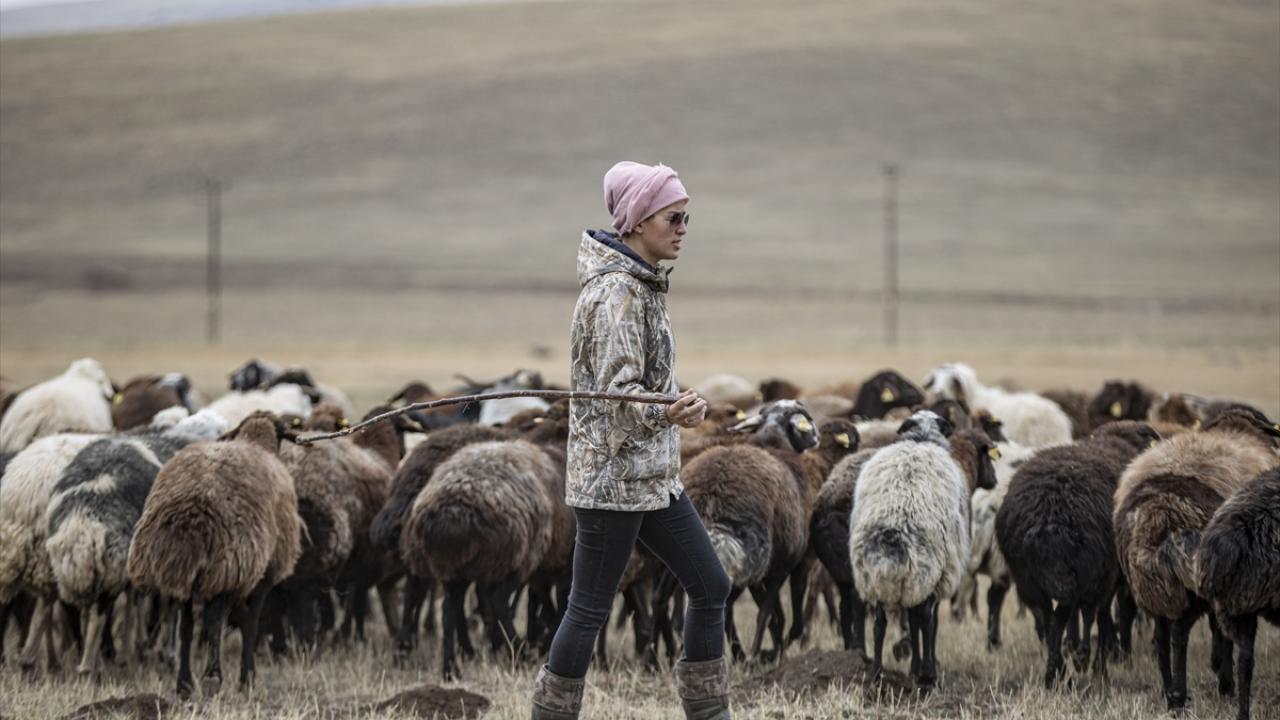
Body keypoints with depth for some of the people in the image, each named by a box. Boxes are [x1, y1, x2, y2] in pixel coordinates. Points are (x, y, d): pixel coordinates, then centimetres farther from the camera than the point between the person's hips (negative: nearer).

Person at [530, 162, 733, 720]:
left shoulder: (642, 285, 11)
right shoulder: (615, 292, -18)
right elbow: (615, 396, -25)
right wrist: (668, 414, -41)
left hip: (653, 475, 10)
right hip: (612, 477, -10)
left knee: (710, 587, 10)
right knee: (590, 609, -3)